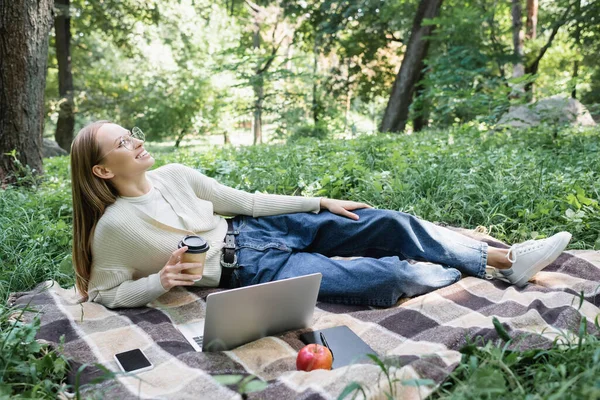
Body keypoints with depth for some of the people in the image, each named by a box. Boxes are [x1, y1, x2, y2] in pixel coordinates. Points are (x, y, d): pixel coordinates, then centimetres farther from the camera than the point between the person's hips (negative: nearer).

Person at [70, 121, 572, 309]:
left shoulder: (174, 175, 2)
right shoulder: (114, 225, -12)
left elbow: (241, 201, 6)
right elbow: (104, 292, -1)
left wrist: (321, 203, 4)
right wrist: (160, 281, -21)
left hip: (253, 230, 6)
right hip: (243, 268, -6)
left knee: (389, 224, -5)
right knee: (380, 276, -20)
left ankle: (504, 259, 8)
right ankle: (459, 273, 10)